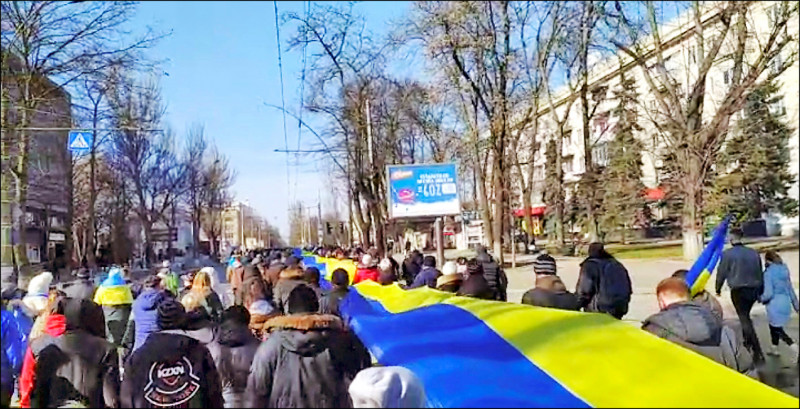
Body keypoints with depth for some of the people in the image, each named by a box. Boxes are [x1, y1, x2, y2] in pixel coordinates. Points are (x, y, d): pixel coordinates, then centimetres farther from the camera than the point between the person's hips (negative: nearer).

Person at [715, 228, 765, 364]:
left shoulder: (727, 254, -11)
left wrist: (718, 288, 11)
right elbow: (760, 273, 10)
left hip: (738, 291, -5)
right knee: (746, 316, 25)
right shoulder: (754, 253, 4)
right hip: (753, 290, 5)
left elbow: (721, 273, -5)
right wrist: (760, 291, 21)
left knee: (744, 319, -1)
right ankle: (748, 341, 33)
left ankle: (758, 352, -6)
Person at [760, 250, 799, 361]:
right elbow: (790, 288, 13)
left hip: (775, 304, -7)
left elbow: (768, 294, -19)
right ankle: (774, 349, 33)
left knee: (777, 329, 2)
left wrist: (760, 298, 1)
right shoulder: (784, 270, 4)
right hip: (785, 302, 8)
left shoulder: (768, 273, -17)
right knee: (773, 326, 23)